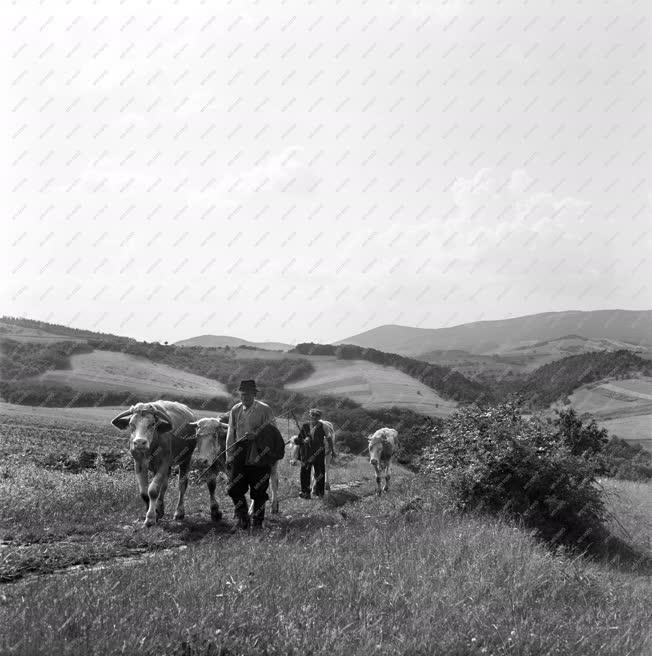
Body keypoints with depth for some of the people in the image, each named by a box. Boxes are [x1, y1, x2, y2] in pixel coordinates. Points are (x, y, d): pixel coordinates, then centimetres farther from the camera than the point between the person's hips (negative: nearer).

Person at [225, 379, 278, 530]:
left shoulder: (265, 410, -1)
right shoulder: (235, 410, 9)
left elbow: (273, 432, -2)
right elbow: (230, 434, 12)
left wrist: (256, 435, -18)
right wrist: (229, 457, 6)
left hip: (259, 458, -3)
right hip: (239, 458, 3)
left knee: (258, 492, 3)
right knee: (234, 489, -6)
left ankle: (257, 523, 17)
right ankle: (242, 521, 7)